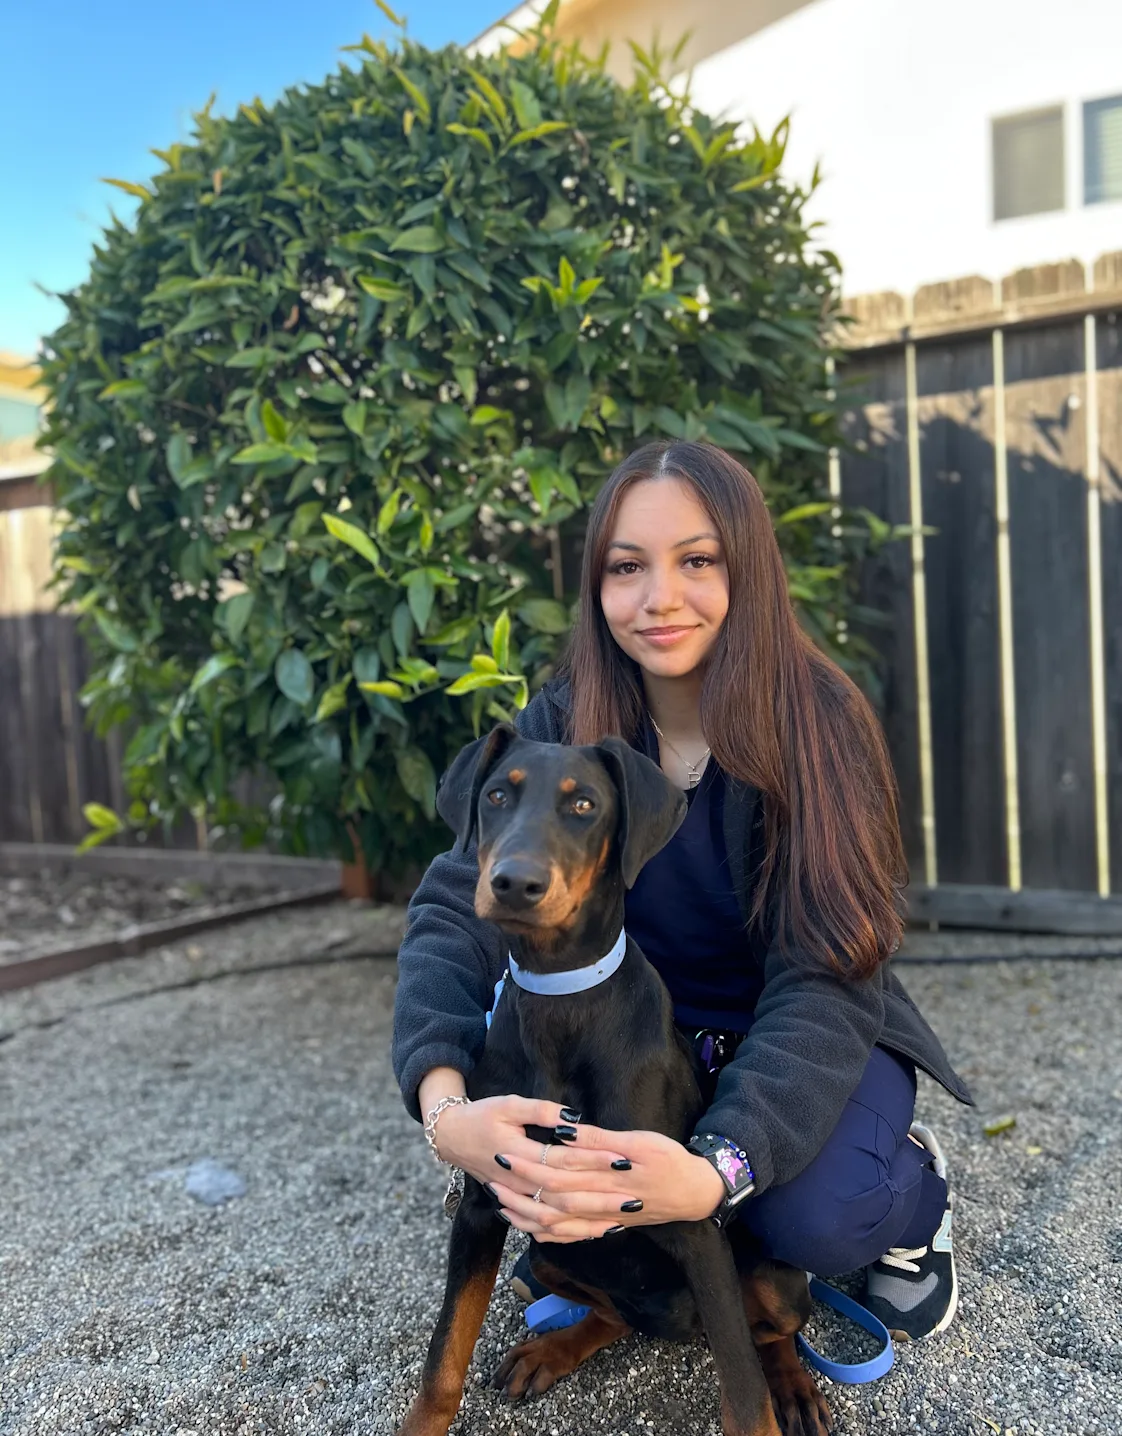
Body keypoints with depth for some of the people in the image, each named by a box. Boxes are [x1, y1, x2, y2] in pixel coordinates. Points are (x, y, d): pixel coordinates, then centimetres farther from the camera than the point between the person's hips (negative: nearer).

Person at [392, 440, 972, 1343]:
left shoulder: (817, 724, -23)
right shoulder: (565, 723, -15)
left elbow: (823, 983, -29)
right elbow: (460, 905, -24)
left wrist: (718, 1169, -46)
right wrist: (443, 1099, -44)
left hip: (805, 1037, -2)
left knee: (813, 1217, -31)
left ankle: (915, 1185, 5)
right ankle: (583, 1232, 7)